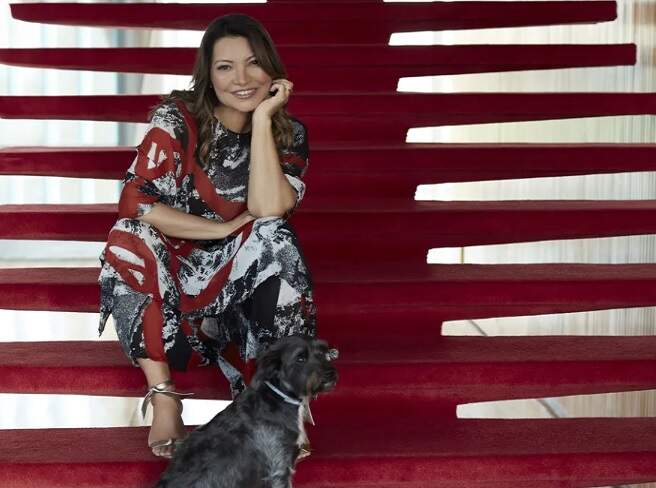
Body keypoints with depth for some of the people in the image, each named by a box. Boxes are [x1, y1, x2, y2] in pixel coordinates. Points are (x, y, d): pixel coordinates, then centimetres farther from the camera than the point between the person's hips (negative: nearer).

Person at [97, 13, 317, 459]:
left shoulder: (289, 133, -5)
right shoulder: (178, 120, -11)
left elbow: (267, 210, -23)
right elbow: (136, 202, -22)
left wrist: (262, 119, -22)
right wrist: (227, 229, -23)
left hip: (245, 281, 1)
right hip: (175, 275, -1)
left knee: (275, 238, -29)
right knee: (129, 236, -30)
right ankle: (163, 395, -32)